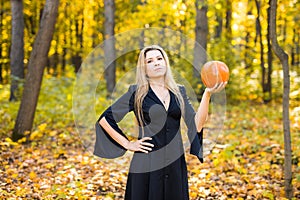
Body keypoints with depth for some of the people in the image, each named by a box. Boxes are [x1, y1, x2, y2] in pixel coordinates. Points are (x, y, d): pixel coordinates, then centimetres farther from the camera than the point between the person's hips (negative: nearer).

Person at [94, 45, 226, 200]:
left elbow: (196, 125, -3)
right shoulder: (137, 92, -1)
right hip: (146, 166, -3)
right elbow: (105, 119, 1)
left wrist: (207, 94, -13)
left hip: (175, 165, 3)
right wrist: (127, 144, -3)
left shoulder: (179, 92, 9)